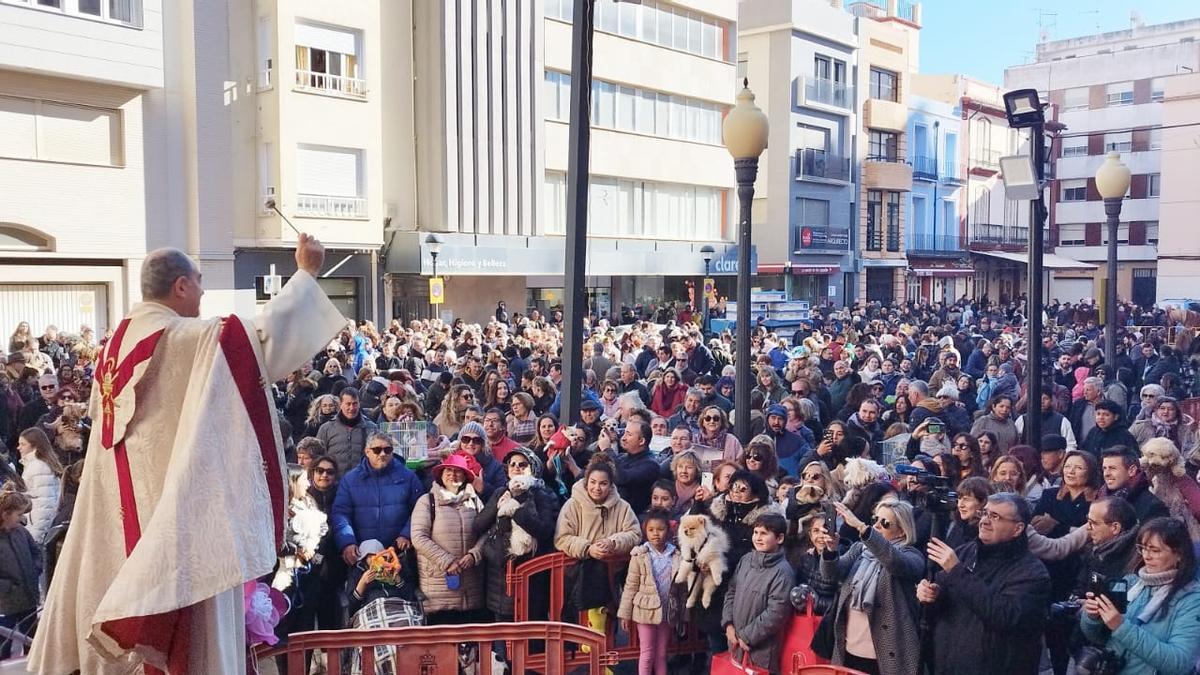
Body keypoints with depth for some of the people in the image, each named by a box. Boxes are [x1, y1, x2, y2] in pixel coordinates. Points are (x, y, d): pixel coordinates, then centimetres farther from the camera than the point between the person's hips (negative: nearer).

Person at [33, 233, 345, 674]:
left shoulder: (117, 341, 9)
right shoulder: (187, 338, -16)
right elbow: (265, 336, -22)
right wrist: (305, 273, -13)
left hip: (127, 501, 9)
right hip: (179, 491, -8)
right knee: (193, 625, 1)